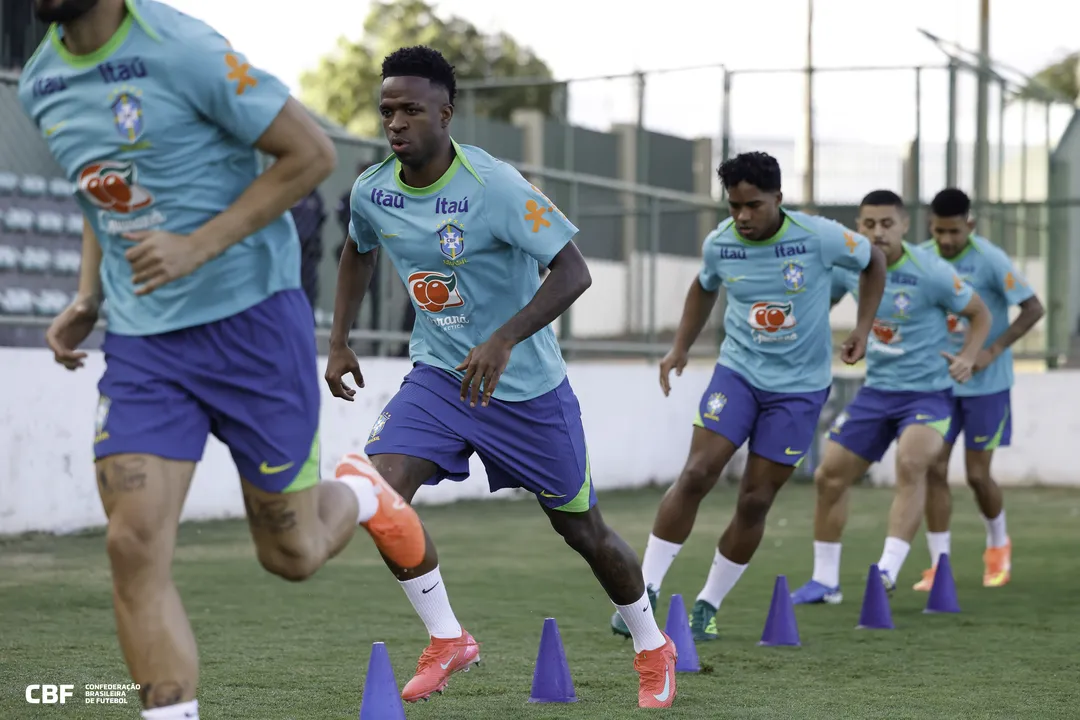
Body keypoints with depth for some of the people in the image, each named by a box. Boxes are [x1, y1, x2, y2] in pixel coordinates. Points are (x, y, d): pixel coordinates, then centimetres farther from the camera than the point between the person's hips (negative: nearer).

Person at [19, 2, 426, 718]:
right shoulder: (41, 83, 6)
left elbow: (311, 153, -14)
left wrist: (199, 245, -20)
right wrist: (87, 298, 8)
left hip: (250, 318, -5)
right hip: (140, 340, 5)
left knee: (291, 554, 7)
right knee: (135, 546, -11)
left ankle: (359, 496, 42)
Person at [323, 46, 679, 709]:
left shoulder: (495, 187, -24)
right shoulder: (372, 193, -5)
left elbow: (573, 272, -25)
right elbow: (359, 254, 18)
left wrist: (503, 341, -36)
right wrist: (339, 341, 12)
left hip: (527, 385, -4)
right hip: (439, 375, 4)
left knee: (583, 529, 8)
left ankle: (653, 648, 33)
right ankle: (448, 641, 0)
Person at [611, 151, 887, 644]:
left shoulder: (819, 237, -15)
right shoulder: (719, 244, -6)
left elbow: (873, 262, 4)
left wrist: (862, 329, -4)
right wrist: (681, 347, 8)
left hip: (800, 386, -1)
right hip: (738, 370, 1)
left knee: (755, 500, -1)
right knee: (696, 475, -14)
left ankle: (708, 606, 15)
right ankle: (646, 591, -6)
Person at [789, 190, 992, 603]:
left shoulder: (931, 272, -16)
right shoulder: (849, 266, -4)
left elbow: (980, 314, -3)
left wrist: (968, 357, -19)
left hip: (928, 391, -5)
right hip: (876, 389, 5)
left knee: (910, 462, -33)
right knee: (829, 476, 5)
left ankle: (888, 570, -32)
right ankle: (825, 581, 20)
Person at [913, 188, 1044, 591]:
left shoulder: (990, 260, -15)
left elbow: (1033, 309, -13)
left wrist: (992, 351, -20)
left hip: (985, 384, -4)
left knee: (977, 475, 1)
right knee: (934, 468, -5)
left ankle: (999, 544, 29)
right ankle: (939, 563, 2)